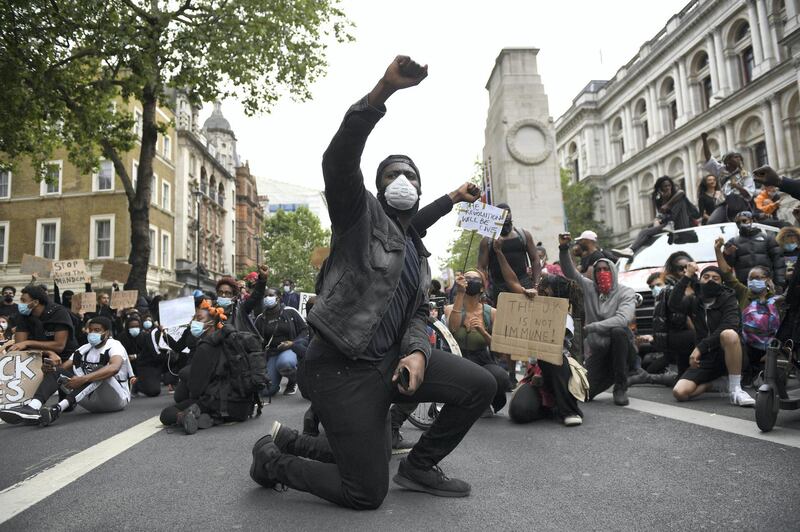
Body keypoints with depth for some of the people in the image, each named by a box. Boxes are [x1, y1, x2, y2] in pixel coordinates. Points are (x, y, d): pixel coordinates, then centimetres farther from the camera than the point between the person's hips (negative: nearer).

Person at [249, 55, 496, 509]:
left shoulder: (417, 252, 19)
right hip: (343, 368, -7)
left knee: (481, 385, -5)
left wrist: (417, 352, -8)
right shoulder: (361, 214, -3)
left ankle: (418, 467, 14)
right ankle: (273, 458, 19)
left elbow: (418, 315, 16)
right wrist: (382, 92, -35)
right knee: (367, 494, -5)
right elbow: (338, 161, -23)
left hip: (389, 360, 7)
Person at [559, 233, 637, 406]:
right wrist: (564, 248, -19)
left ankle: (621, 388, -21)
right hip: (597, 351, 3)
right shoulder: (589, 288, 5)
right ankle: (610, 376, 25)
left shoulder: (626, 292, -7)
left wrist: (590, 327, -26)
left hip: (619, 347, -3)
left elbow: (622, 319, -24)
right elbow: (570, 272, -5)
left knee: (618, 331, -37)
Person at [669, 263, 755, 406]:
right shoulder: (694, 301, 7)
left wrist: (700, 347, -25)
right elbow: (674, 305, -15)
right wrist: (687, 276, -15)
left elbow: (729, 327, -20)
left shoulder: (728, 299, -2)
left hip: (726, 354, -3)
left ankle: (735, 389, -26)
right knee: (679, 393, -19)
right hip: (704, 358, 3)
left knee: (729, 334, -37)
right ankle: (708, 384, 14)